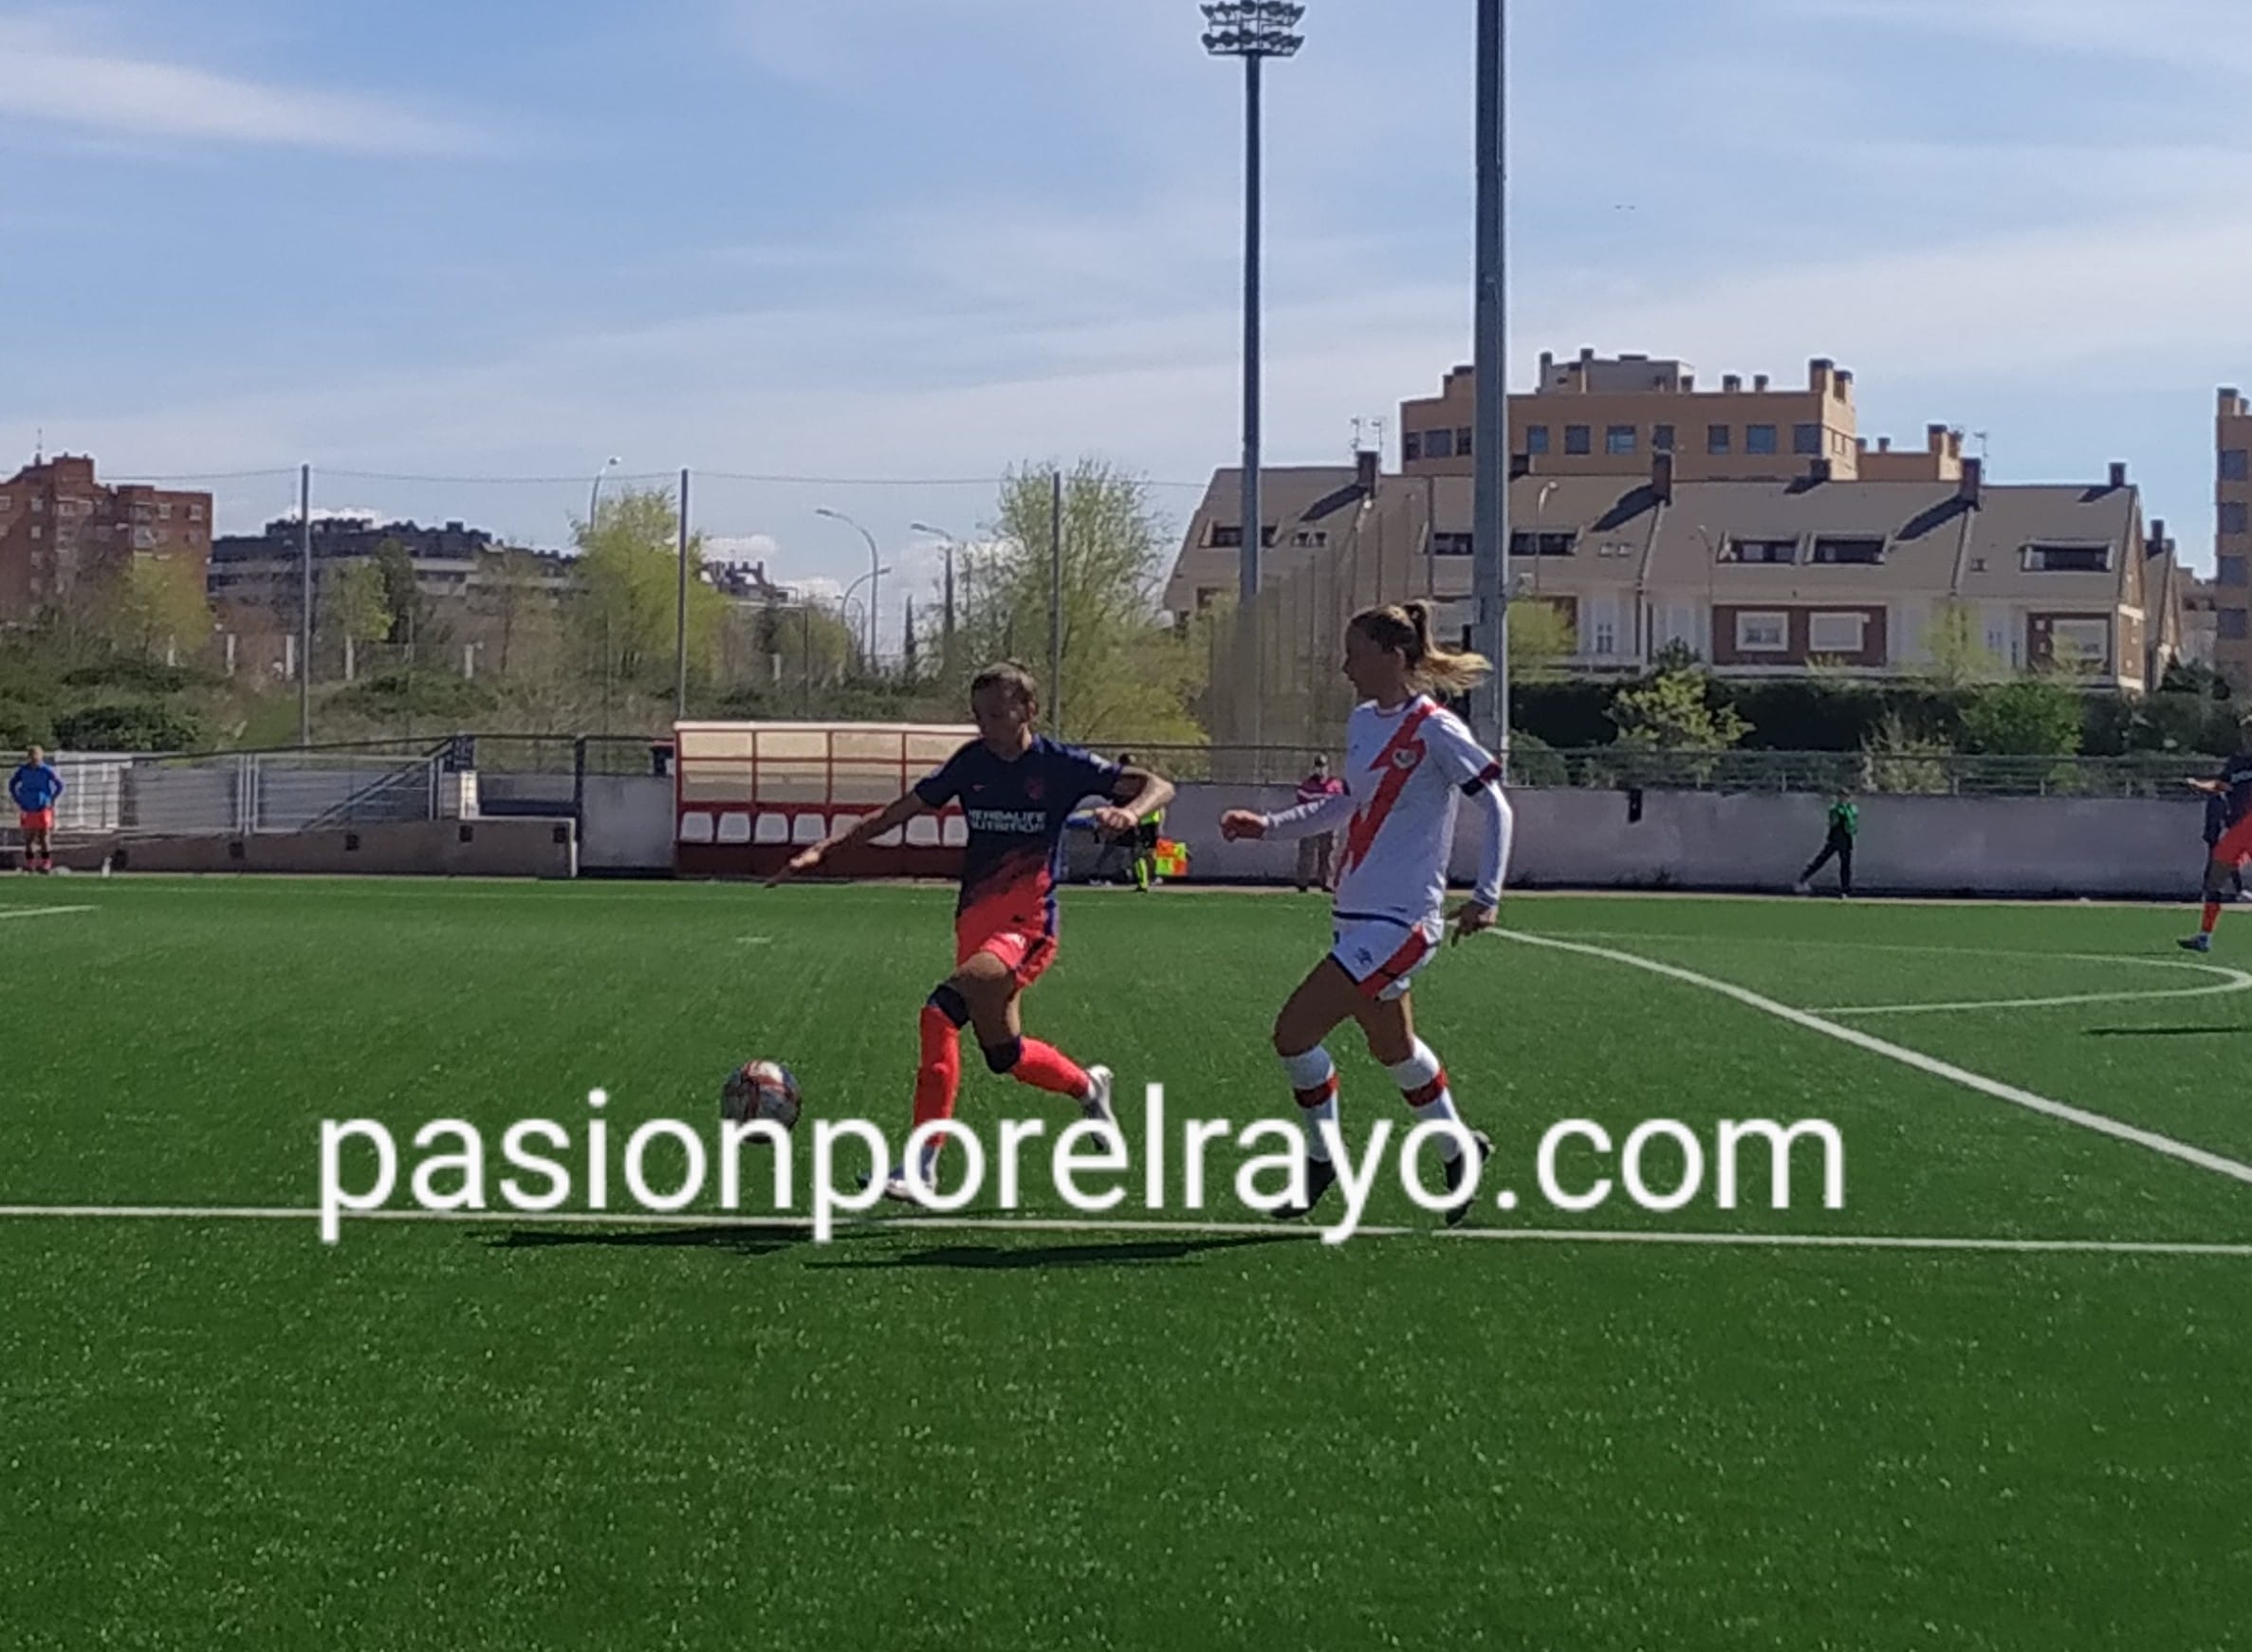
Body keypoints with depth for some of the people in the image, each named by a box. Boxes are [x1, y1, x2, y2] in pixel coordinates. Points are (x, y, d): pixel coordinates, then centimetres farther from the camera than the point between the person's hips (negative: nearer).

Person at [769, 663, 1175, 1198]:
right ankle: (1088, 1087, 46)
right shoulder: (972, 763, 7)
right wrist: (825, 848, 4)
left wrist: (1130, 811, -29)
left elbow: (1158, 786, -7)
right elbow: (899, 812, 11)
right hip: (975, 920, 6)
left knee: (942, 1012, -26)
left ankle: (920, 1168, -24)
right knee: (1004, 1054, 14)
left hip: (1025, 925, -6)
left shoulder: (1060, 765, -5)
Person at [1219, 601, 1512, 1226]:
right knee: (1391, 1046, 19)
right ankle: (1459, 1146, 38)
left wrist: (1486, 895, -18)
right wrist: (1269, 825, 17)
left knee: (1294, 1031, -12)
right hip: (1356, 914, 9)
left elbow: (1495, 807, -11)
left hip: (1398, 922, -9)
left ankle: (1321, 1159, 7)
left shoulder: (1434, 731, -14)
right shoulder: (1362, 722, 10)